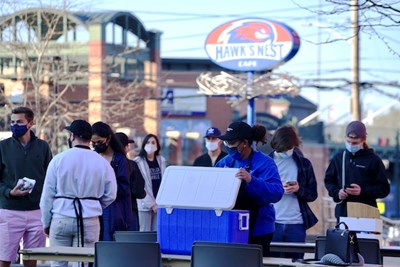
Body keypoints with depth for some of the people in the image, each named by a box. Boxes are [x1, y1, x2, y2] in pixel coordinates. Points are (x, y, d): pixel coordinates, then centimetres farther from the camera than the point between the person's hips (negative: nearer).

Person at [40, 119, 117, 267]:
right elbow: (110, 195, 5)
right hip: (89, 220, 1)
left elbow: (48, 194, 0)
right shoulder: (101, 162, 0)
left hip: (61, 218, -1)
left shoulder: (59, 159, -3)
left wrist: (46, 222, 11)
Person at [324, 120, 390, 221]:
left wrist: (363, 191, -16)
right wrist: (337, 192, -3)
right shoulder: (338, 158, 9)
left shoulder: (373, 160, -2)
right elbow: (329, 180, 19)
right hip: (343, 212, 4)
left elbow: (384, 189, -1)